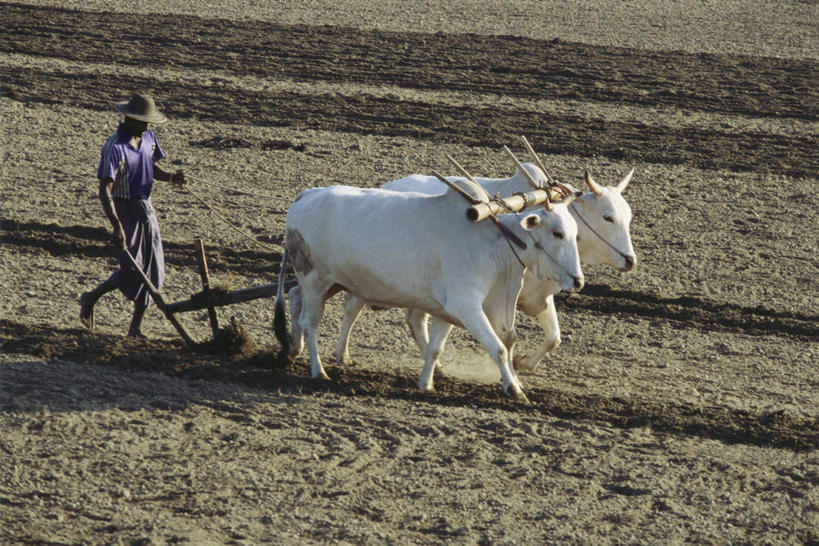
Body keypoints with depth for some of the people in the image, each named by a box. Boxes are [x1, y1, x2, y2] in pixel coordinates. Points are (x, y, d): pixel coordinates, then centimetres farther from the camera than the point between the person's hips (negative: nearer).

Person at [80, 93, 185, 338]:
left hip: (145, 207, 7)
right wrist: (117, 226, -33)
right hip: (124, 209, -7)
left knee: (153, 270, 3)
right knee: (131, 269, -12)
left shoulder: (148, 138, 3)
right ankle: (90, 299, 13)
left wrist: (170, 177, -2)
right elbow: (104, 191, -24)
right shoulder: (115, 147, -21)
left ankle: (136, 327, 12)